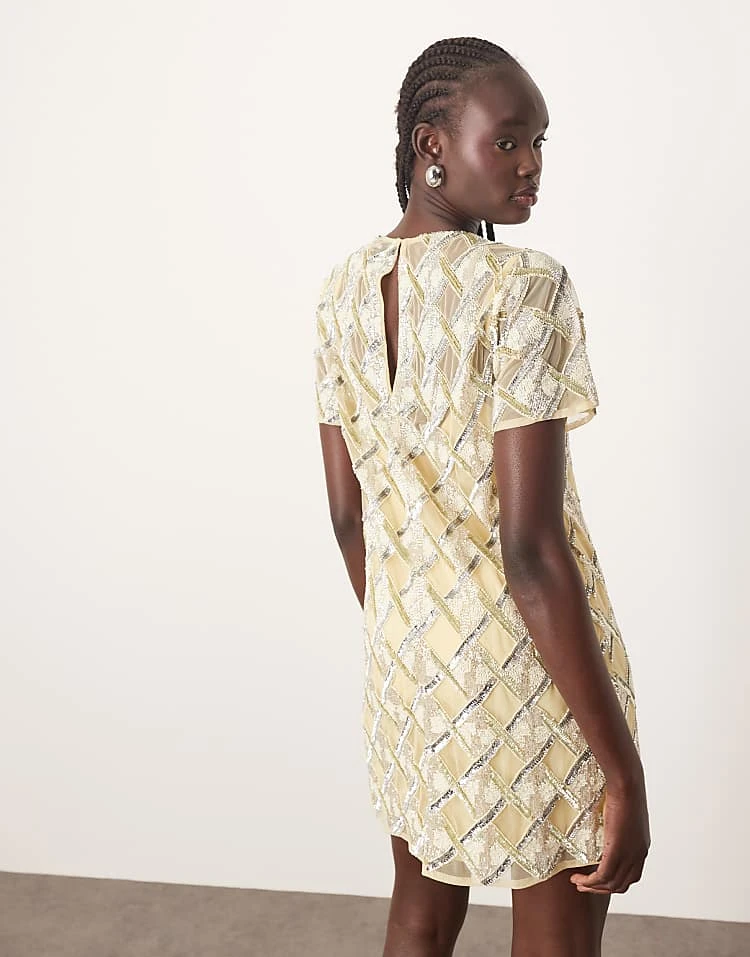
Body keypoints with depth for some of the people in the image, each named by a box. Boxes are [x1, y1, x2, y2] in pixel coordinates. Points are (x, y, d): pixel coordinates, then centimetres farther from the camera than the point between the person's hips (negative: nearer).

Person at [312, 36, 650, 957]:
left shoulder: (343, 287, 1)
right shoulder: (524, 287, -21)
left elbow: (346, 511, 6)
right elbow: (530, 547, -26)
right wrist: (625, 768, -20)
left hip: (405, 648, 7)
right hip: (528, 660, -7)